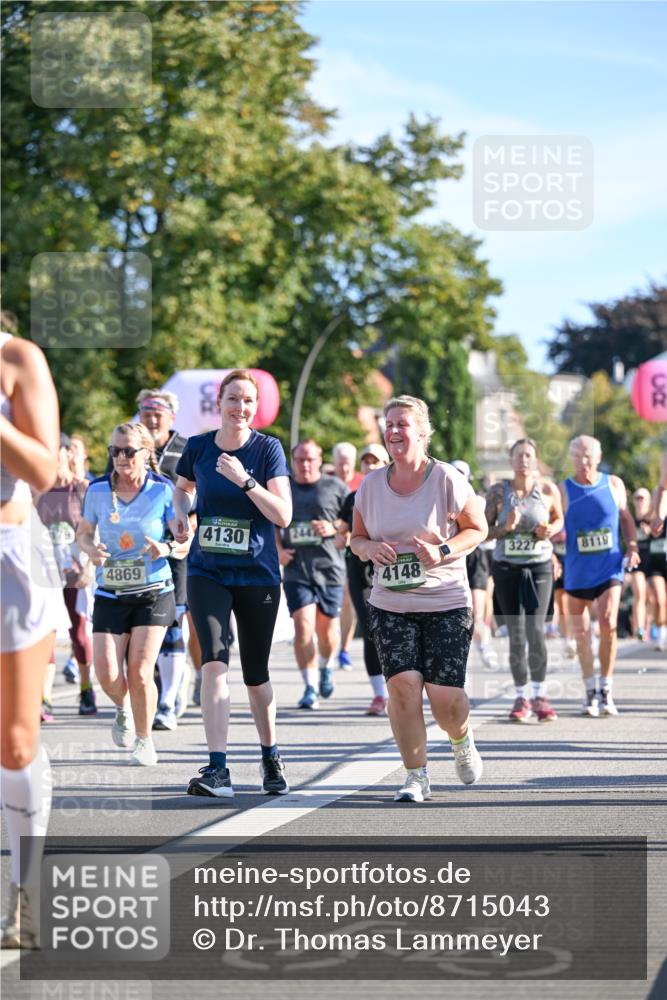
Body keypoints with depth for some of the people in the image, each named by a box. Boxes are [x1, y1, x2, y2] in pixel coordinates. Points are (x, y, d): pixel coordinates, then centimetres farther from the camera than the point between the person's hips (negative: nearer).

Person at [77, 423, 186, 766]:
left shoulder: (163, 491, -6)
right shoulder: (98, 490, 0)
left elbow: (187, 541, -5)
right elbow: (83, 532, 12)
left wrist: (167, 548, -27)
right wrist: (91, 549, -10)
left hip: (154, 593, -2)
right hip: (110, 595, 2)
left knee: (140, 672, -10)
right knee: (107, 675, -7)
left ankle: (144, 740, 13)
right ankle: (124, 709, 30)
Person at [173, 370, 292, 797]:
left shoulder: (268, 449, -6)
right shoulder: (198, 446, 1)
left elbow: (284, 516, -13)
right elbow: (183, 487, 24)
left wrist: (245, 480, -23)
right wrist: (182, 513, 3)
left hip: (258, 575, -1)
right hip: (207, 572, 1)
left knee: (256, 675, 9)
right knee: (215, 661, -18)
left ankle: (271, 758, 32)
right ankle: (218, 770, -21)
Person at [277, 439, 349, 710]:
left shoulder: (335, 487, 4)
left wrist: (334, 528, -12)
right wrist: (278, 550, 4)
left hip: (330, 568, -1)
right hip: (296, 570, 1)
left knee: (327, 628, 8)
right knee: (303, 627, -12)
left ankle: (326, 667, 39)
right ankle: (310, 687, -7)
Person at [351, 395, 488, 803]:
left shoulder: (447, 479, -7)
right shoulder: (371, 485, 4)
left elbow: (478, 529, 1)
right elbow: (357, 537, 15)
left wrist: (444, 552, -16)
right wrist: (370, 548, -9)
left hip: (447, 603, -3)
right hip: (390, 604, 3)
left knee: (445, 695, -6)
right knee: (403, 683, -14)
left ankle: (462, 740, 31)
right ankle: (417, 776, -1)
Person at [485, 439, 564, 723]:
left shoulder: (548, 490, -2)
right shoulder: (498, 492, -4)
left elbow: (560, 519, 14)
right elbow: (483, 530, -1)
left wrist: (551, 529, -8)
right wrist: (505, 528, -19)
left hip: (539, 566, 0)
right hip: (506, 568, 0)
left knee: (536, 630, -10)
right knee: (516, 635, 1)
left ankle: (539, 695, 3)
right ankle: (521, 697, 12)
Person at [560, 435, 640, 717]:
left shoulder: (614, 484, 3)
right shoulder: (563, 491, -1)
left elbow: (626, 518, 15)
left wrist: (632, 546, 2)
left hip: (609, 568, 0)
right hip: (577, 572, 0)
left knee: (608, 625, -15)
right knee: (581, 633, 5)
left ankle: (606, 690, -3)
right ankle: (590, 692, 18)